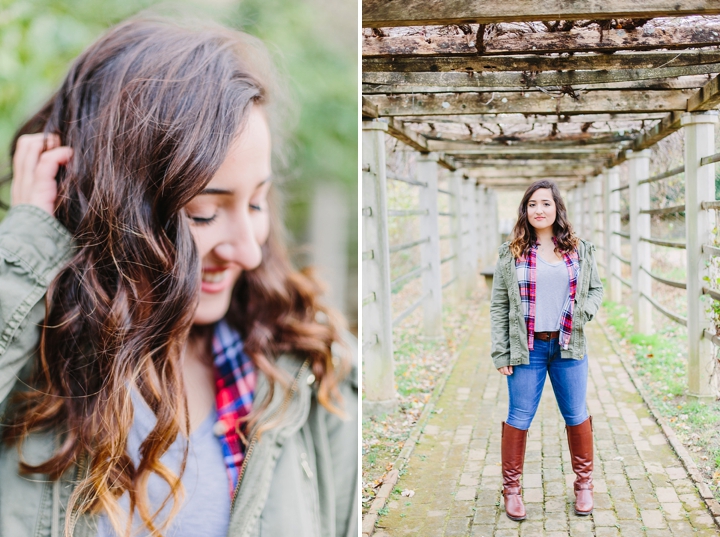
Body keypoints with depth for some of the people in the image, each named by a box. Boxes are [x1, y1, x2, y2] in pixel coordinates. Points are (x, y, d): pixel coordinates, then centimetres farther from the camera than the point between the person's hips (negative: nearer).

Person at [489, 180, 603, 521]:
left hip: (569, 346, 2)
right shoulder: (511, 253, -1)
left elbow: (596, 288, 14)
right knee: (519, 419, 5)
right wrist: (500, 353, -6)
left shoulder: (579, 249, 5)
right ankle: (511, 488, 19)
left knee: (576, 416, 11)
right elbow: (498, 306, -1)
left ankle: (583, 484, 29)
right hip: (527, 349, -2)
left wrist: (584, 312, -9)